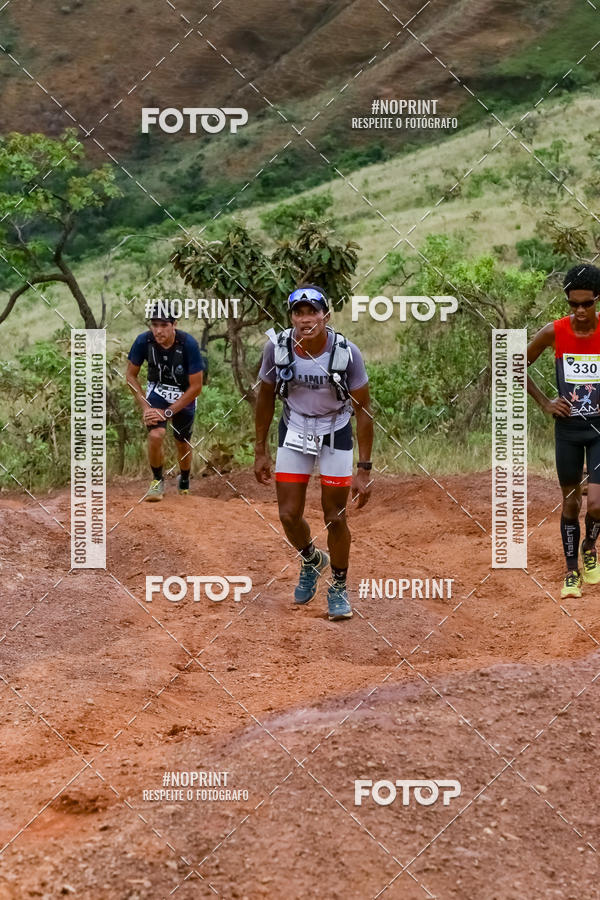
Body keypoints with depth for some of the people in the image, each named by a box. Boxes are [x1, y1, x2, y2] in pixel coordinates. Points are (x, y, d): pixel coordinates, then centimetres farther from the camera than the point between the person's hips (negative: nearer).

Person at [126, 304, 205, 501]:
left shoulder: (188, 344, -28)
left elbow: (196, 387, -21)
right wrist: (145, 407, -16)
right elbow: (131, 376, -6)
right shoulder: (143, 341, -22)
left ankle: (184, 481, 41)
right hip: (157, 391, 1)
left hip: (184, 396, -1)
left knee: (182, 444, 9)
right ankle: (157, 480, 2)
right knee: (155, 435, -22)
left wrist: (167, 412, -23)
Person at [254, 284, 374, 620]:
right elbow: (266, 397, -1)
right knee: (289, 515, 0)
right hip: (294, 432, 2)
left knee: (336, 517, 0)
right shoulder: (278, 348, -18)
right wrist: (261, 451, 3)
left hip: (335, 433, -2)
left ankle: (339, 588, 22)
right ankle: (311, 560, 33)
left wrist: (364, 470, -15)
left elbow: (363, 411, -15)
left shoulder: (347, 353, -24)